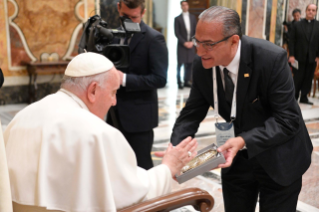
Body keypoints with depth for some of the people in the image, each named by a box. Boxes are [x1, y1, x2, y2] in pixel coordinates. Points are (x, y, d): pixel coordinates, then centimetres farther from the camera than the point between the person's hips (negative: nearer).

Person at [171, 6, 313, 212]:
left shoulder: (272, 59, -28)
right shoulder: (203, 65, -13)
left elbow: (287, 119, -25)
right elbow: (192, 113, -6)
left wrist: (244, 141, -38)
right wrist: (174, 149, -23)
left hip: (278, 159, -4)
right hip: (237, 156, 4)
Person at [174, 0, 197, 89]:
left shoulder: (193, 17, 11)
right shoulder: (177, 19, 1)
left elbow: (196, 31, 9)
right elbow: (177, 33, -4)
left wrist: (192, 42, -4)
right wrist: (184, 43, -11)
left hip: (191, 44, 3)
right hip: (182, 45, -3)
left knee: (189, 64, 3)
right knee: (180, 64, -3)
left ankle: (187, 81, 11)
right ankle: (179, 82, 3)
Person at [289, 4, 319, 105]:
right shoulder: (297, 25, 5)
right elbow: (291, 41, 0)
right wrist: (291, 55, -8)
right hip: (299, 57, -1)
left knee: (308, 78, 6)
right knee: (297, 78, 1)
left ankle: (304, 97, 16)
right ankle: (294, 97, 11)